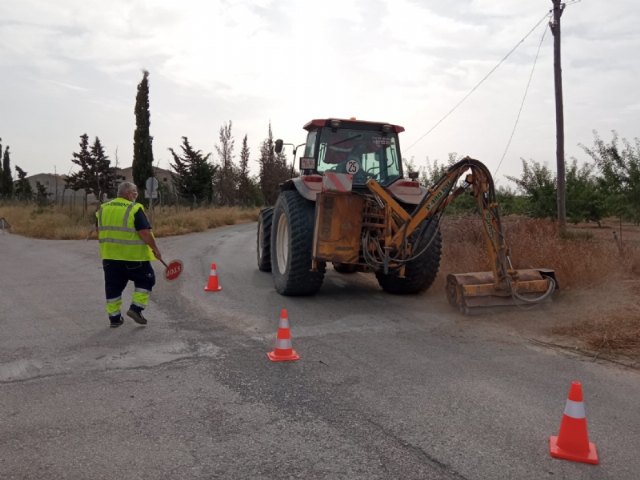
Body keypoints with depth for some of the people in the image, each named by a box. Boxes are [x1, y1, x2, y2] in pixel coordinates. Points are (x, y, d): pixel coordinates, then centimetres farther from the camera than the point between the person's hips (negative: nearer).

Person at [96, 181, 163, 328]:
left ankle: (114, 317, 18)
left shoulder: (103, 209, 9)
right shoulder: (135, 209, -13)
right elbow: (145, 233, -18)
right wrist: (155, 249, -7)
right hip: (134, 256, -6)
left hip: (110, 256, 6)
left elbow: (100, 233, 16)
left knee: (113, 286, 14)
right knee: (146, 280, 12)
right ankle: (136, 309, 5)